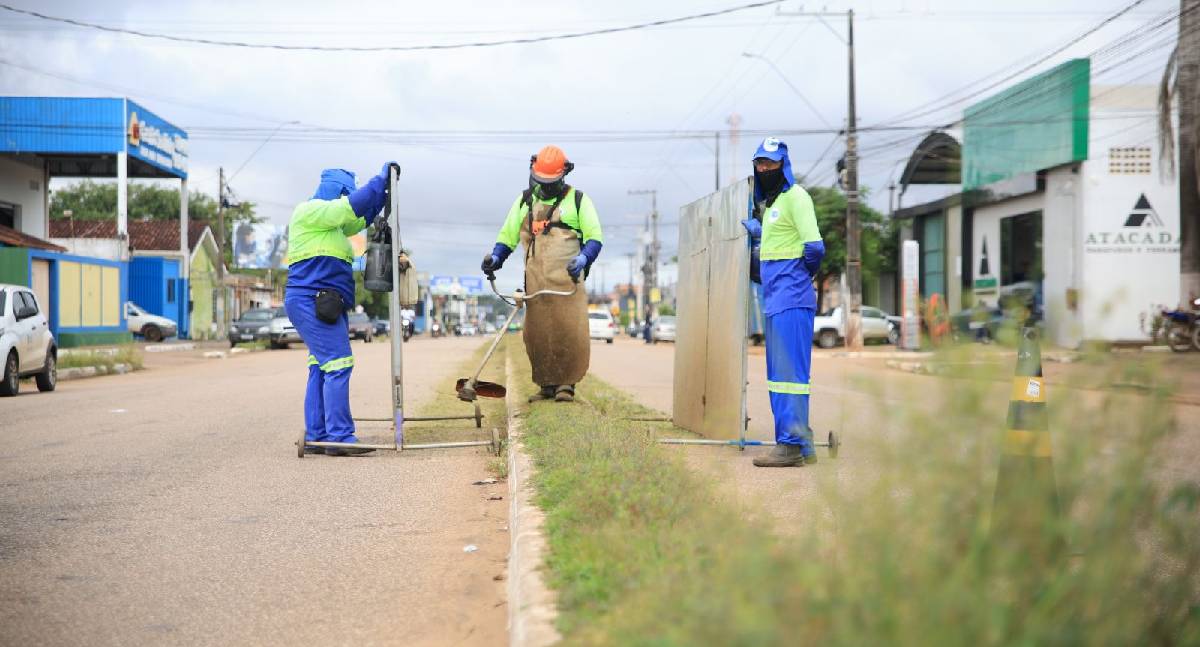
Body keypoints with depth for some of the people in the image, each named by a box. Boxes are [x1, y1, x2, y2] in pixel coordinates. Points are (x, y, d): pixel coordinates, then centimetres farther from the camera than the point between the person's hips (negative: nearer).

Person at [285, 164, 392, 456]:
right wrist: (382, 176, -3)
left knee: (321, 369, 9)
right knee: (338, 365, -15)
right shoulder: (310, 210, -5)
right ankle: (340, 437, -17)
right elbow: (356, 204, -14)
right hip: (311, 300, -11)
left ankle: (316, 437, 10)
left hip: (325, 304, 11)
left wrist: (385, 189, 20)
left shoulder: (331, 222, 24)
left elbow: (363, 217, 31)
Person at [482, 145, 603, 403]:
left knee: (570, 332, -10)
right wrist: (495, 259, 2)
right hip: (535, 281, 3)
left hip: (567, 278, -3)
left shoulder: (577, 200, 8)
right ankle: (547, 384, 10)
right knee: (536, 334, 0)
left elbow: (595, 237, 4)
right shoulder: (524, 201, 18)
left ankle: (566, 383, 1)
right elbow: (507, 236, 20)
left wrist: (583, 258, -15)